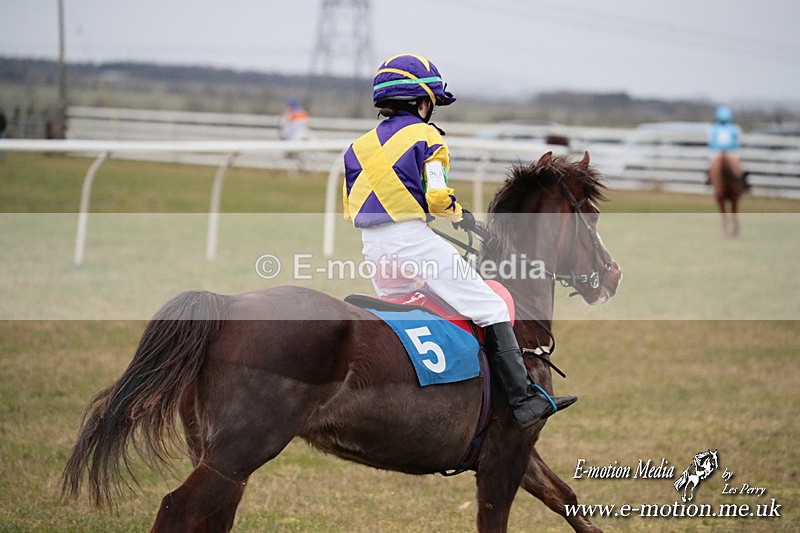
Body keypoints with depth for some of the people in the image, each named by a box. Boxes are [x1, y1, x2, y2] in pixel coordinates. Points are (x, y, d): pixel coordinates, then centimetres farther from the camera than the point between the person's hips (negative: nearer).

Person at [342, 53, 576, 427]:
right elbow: (436, 196, -12)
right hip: (413, 239, -7)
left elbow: (350, 209, 16)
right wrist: (459, 217, 7)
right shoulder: (426, 137, -2)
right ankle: (524, 400, -12)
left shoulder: (358, 147, 16)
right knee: (490, 309, -4)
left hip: (372, 247, 7)